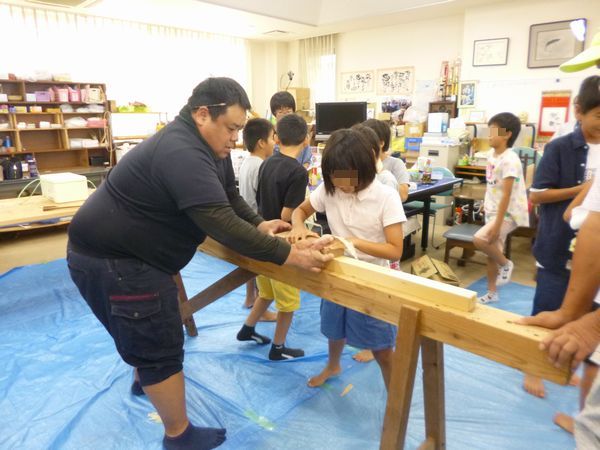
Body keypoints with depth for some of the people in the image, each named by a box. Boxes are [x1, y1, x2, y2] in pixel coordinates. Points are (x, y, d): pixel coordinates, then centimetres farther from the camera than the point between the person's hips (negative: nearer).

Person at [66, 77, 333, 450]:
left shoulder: (209, 145, 3)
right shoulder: (182, 153, -31)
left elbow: (230, 197, 8)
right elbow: (222, 223, -37)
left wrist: (260, 224, -10)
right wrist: (288, 254, -35)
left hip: (127, 249, 10)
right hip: (111, 259, -10)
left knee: (148, 331, 30)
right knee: (162, 346, 0)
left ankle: (145, 379, 57)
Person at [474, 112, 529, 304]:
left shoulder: (509, 160, -21)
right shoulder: (492, 154, 5)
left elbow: (506, 195, -24)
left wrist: (497, 224, -26)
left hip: (508, 213, -9)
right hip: (492, 210, 9)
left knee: (480, 239, -28)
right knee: (491, 253, 13)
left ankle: (505, 264, 2)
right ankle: (492, 293, 28)